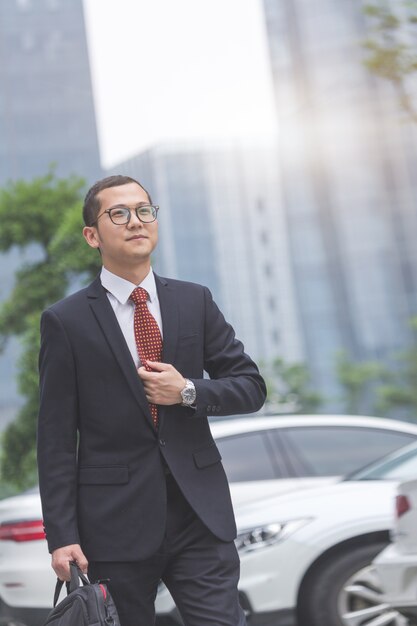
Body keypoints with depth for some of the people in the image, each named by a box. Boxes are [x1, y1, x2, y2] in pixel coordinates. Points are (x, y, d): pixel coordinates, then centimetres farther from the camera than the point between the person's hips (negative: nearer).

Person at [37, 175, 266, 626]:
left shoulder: (195, 302, 8)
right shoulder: (66, 321, -1)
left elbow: (251, 386, 10)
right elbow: (56, 439, -3)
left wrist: (189, 392, -9)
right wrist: (61, 536, -9)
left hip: (200, 513, 3)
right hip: (115, 521, -2)